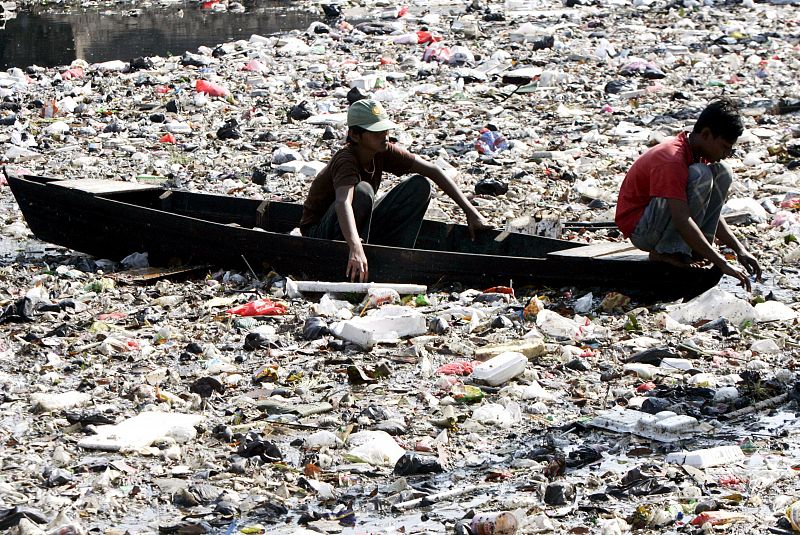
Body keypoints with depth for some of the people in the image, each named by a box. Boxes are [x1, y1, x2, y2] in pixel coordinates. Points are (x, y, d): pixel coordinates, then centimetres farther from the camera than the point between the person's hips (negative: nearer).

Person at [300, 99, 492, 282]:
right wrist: (355, 249, -65)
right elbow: (343, 202, -48)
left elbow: (432, 171, -5)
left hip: (361, 229, 7)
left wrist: (470, 211, -11)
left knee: (420, 186, -6)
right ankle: (352, 269, -24)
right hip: (320, 233, -7)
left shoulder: (383, 153, -8)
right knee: (361, 191, -37)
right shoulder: (346, 160, -29)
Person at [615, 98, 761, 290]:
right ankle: (666, 252, -18)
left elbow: (711, 215, 10)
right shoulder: (671, 160, -27)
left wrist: (739, 250, -1)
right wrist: (722, 263, -35)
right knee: (700, 176, -28)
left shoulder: (696, 154, 4)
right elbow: (682, 221, -34)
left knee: (723, 173, -1)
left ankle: (695, 251, -5)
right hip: (640, 229, -9)